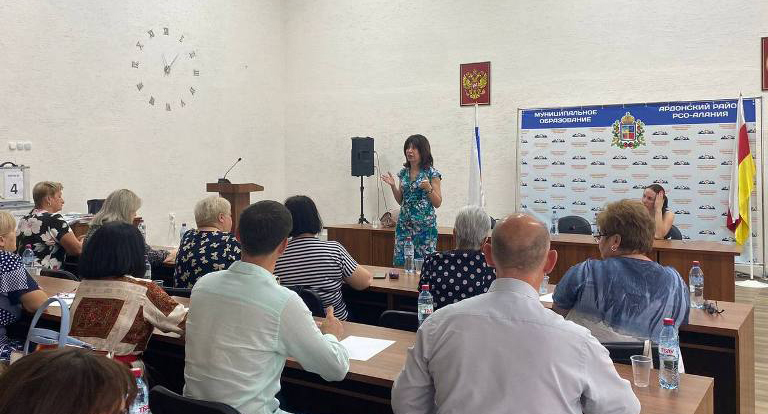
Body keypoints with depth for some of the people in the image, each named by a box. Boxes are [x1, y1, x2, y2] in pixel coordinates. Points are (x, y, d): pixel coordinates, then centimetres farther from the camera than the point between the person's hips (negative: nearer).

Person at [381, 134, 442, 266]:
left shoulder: (431, 173, -5)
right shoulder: (404, 172, 10)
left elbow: (437, 203, -5)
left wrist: (428, 188, -21)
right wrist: (393, 186, 1)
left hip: (425, 226, -5)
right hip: (404, 225, 5)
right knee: (400, 262, 3)